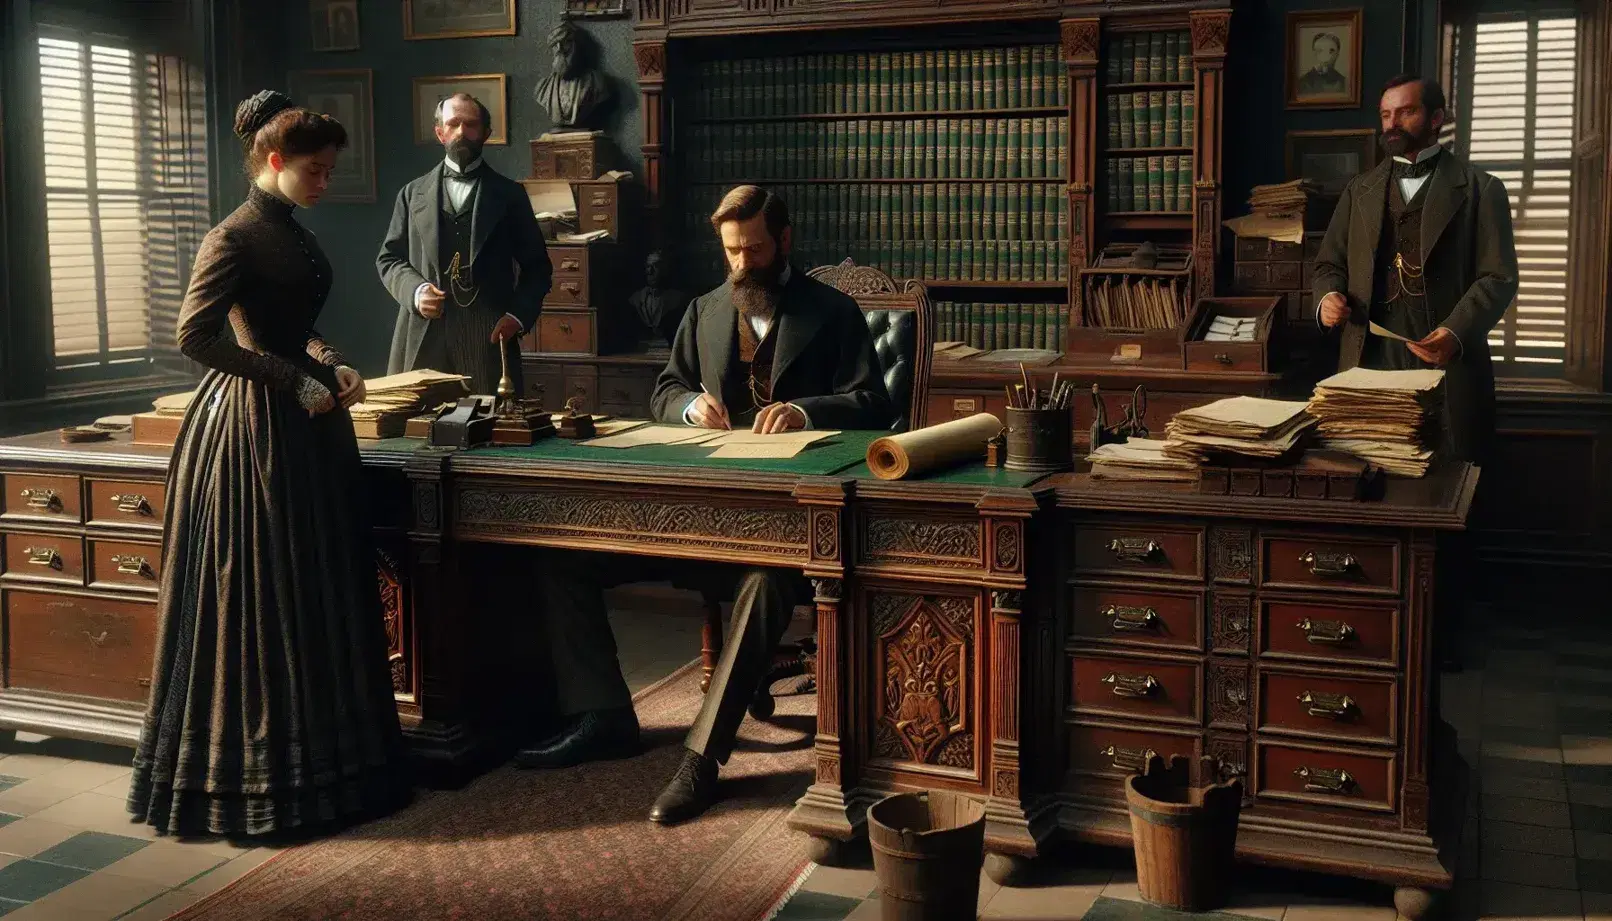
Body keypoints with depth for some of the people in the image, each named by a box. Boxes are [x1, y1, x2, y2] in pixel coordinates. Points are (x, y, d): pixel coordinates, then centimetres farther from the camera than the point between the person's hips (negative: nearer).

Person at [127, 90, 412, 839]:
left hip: (304, 426, 9)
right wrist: (297, 382, -19)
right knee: (257, 601, -2)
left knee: (320, 594, 12)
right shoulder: (236, 237, -13)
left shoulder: (291, 234, 13)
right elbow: (196, 335, -22)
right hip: (253, 430, -9)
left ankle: (321, 758, 23)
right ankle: (251, 777, 9)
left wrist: (334, 366, 4)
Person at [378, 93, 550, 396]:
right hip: (424, 337, 1)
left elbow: (537, 267, 11)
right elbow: (388, 258, 15)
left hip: (489, 337, -1)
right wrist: (415, 290, -5)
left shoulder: (509, 194, 11)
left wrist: (518, 315, -4)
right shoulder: (413, 193, 15)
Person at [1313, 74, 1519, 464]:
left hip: (1446, 362, -3)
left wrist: (1456, 334, -19)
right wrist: (1328, 296, -4)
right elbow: (1329, 263, 20)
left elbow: (1499, 277, -2)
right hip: (1369, 359, 3)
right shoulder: (1359, 189, 18)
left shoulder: (1480, 189, 5)